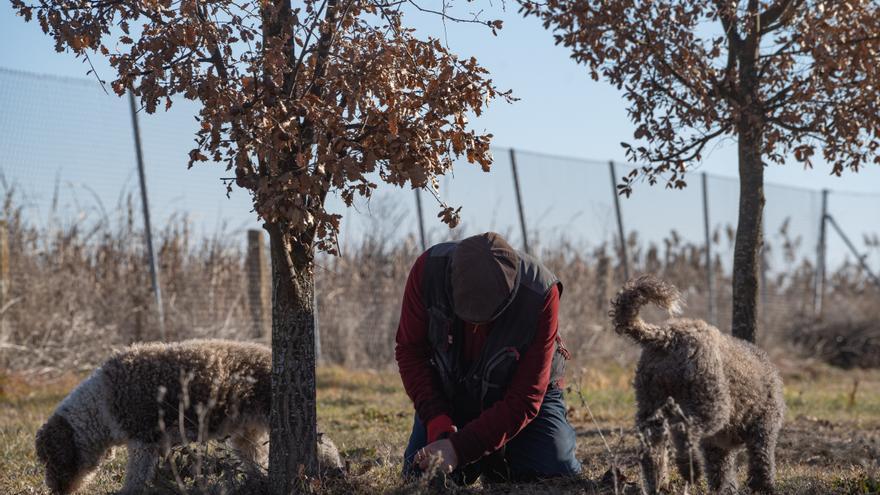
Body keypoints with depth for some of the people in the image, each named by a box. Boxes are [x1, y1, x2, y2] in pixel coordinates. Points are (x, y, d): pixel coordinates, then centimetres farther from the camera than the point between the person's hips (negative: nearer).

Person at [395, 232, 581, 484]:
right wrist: (438, 423, -26)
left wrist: (460, 448, -36)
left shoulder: (541, 294, -34)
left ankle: (499, 465, 13)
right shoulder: (428, 268, -29)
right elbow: (410, 351, -15)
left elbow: (525, 400, -29)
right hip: (449, 394, 2)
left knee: (557, 477, -21)